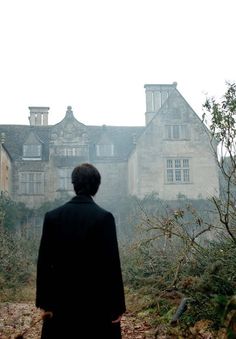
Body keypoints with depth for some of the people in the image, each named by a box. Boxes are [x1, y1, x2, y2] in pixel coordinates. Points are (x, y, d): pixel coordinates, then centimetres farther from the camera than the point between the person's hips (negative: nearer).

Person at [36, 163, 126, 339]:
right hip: (98, 303, -3)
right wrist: (117, 306, -5)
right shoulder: (104, 217, -10)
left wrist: (44, 302, 5)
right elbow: (112, 264, -11)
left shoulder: (52, 216, -1)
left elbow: (43, 263, 0)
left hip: (61, 303, 3)